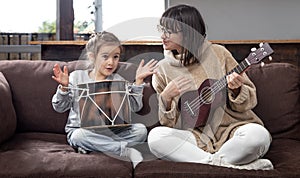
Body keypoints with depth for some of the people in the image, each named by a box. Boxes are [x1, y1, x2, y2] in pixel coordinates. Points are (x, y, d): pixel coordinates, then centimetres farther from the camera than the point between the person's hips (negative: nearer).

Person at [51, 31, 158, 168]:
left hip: (110, 131, 2)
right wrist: (64, 87, -17)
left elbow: (135, 107, -3)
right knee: (80, 136, -36)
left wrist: (138, 81, -8)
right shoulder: (77, 77, 1)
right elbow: (60, 107, 0)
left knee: (141, 130, -19)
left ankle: (89, 147, -24)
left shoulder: (118, 81, 6)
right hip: (79, 130, -2)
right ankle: (126, 151, -28)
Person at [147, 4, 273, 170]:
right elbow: (168, 123, 4)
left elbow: (250, 99, 5)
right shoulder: (163, 69, 5)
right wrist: (166, 98, -14)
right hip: (195, 136, 2)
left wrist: (236, 90, -17)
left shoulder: (218, 53, 1)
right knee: (155, 136, -27)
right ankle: (234, 166, -27)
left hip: (230, 128, -1)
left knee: (258, 134, -33)